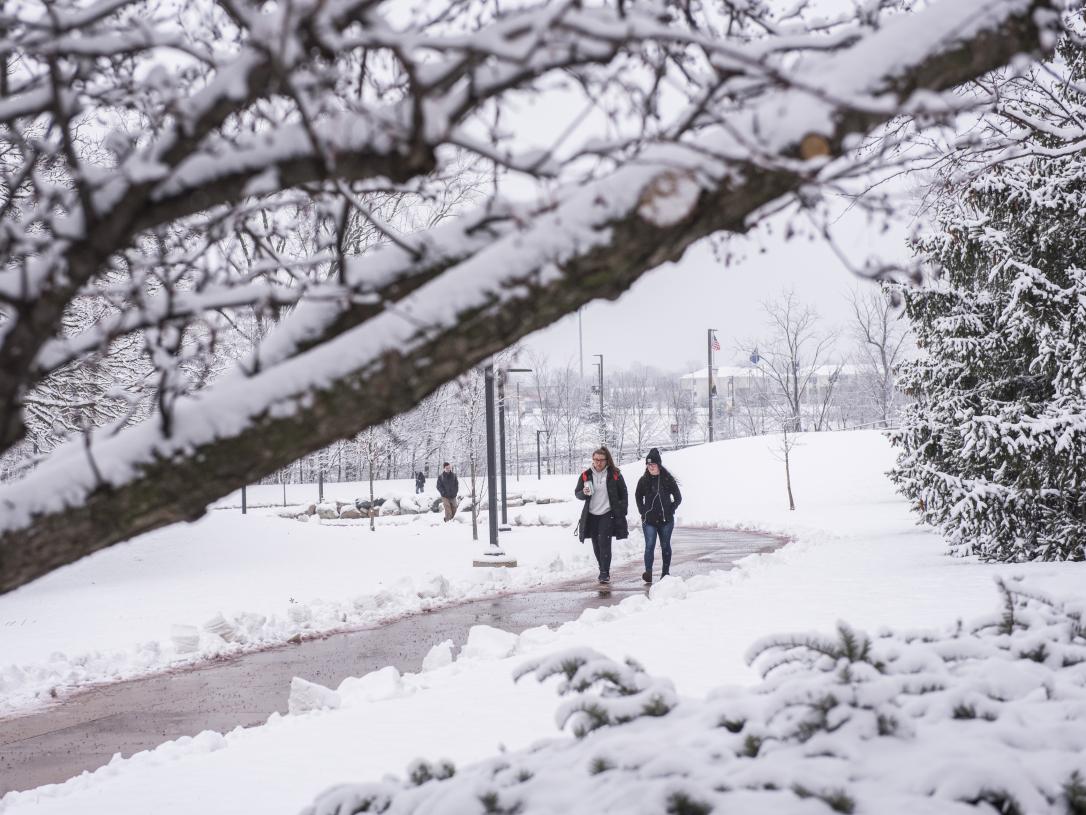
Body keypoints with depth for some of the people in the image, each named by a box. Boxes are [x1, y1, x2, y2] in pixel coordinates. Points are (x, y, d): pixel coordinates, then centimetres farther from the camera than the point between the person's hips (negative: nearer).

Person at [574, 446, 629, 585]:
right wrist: (584, 493, -15)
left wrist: (622, 511, -1)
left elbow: (623, 494, 5)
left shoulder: (615, 475, -2)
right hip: (591, 515, 3)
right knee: (596, 546, 10)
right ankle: (604, 571, 25)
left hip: (608, 515, -3)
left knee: (604, 543, -14)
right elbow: (577, 493, 8)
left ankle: (605, 574, -10)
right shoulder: (586, 475, 3)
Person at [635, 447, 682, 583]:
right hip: (649, 520, 0)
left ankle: (666, 573, 18)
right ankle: (648, 573, -19)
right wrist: (642, 511, 6)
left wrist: (670, 510, -1)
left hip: (666, 520, 0)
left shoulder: (668, 479, -2)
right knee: (649, 545, -12)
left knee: (665, 546, 9)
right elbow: (638, 497, 17)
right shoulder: (643, 480, 2)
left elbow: (678, 498, 6)